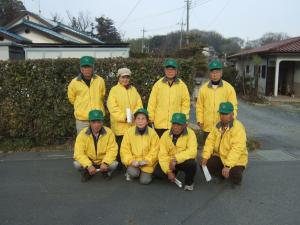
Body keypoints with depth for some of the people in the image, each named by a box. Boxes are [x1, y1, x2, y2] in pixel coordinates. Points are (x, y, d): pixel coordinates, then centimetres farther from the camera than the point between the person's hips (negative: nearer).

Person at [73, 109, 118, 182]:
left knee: (114, 164, -27)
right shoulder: (82, 134, -16)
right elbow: (79, 153, -20)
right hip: (88, 162, 0)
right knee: (77, 164, -27)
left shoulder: (109, 132, -14)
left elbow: (112, 150, -15)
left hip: (103, 161, 0)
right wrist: (88, 166, -33)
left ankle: (106, 171, 10)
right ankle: (86, 173, 8)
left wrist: (105, 163, -31)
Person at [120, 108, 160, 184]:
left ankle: (146, 174, 20)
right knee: (133, 173, -27)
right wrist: (131, 161, -17)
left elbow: (155, 150, -4)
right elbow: (124, 150, -4)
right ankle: (130, 173, 10)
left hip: (147, 163, 0)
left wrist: (147, 160, -16)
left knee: (145, 181, -15)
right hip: (133, 162, 0)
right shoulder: (129, 132, -6)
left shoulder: (152, 133, -6)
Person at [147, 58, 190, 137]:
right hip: (160, 123, 0)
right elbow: (152, 103, 3)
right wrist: (151, 118, 1)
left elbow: (186, 102, 6)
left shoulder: (182, 85, 3)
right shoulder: (158, 84, 1)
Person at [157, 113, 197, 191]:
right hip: (170, 162, 3)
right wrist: (168, 171, -20)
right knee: (158, 172, -17)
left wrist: (176, 159, -35)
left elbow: (192, 151, -28)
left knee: (191, 164, -34)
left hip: (184, 161, -3)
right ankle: (173, 175, 19)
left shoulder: (190, 133, -16)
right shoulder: (166, 135, -8)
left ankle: (189, 183, -2)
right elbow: (163, 155, -11)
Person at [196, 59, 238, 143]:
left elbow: (233, 106, 0)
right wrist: (200, 121, 0)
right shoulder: (203, 88, 5)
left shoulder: (229, 88, 0)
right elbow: (199, 106, 8)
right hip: (207, 127, 2)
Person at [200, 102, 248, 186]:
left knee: (235, 176, -30)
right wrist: (205, 157, -16)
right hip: (220, 157, 6)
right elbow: (210, 141, -3)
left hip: (236, 160, -6)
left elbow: (236, 149, -29)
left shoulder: (238, 127, -21)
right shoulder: (218, 126, 4)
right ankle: (223, 175, 14)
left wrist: (227, 165, -35)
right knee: (204, 165, -12)